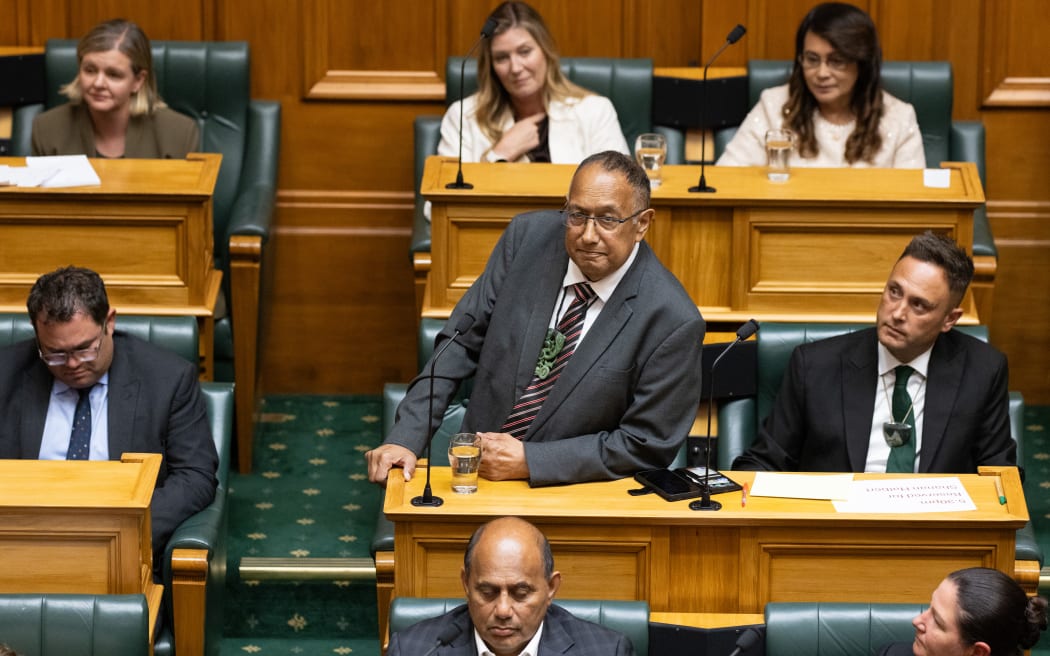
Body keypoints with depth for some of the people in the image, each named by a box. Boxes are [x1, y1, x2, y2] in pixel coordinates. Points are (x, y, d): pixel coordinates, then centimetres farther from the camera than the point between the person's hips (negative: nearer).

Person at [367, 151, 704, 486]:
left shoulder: (674, 320, -14)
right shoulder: (528, 236, -2)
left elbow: (645, 444, -10)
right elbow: (462, 340, 2)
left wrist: (528, 461, -15)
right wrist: (405, 439, -7)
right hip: (477, 467, 4)